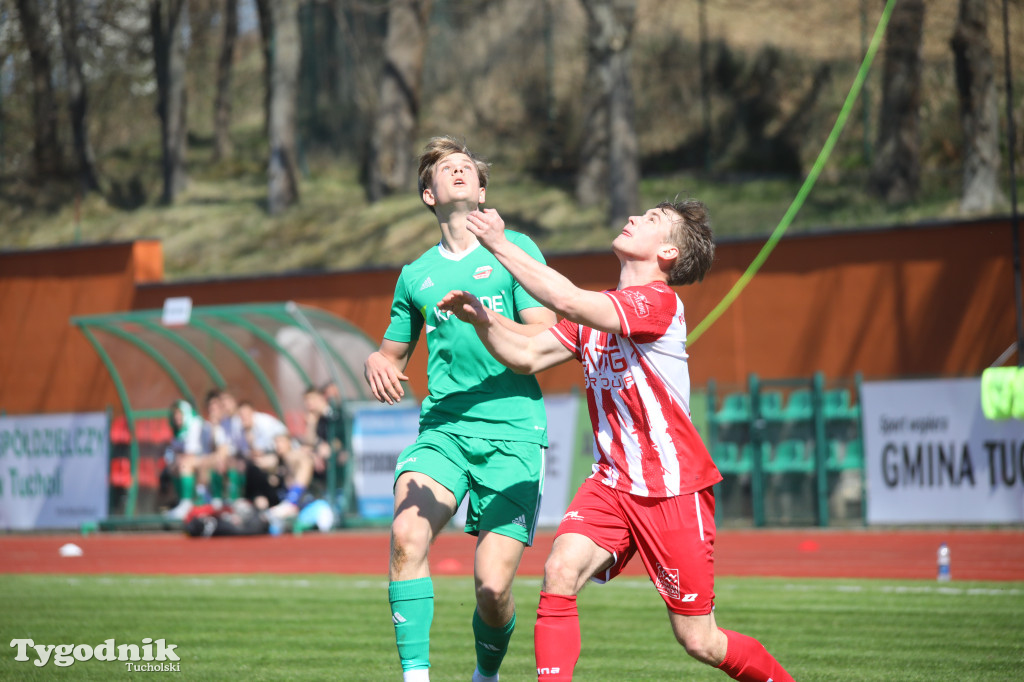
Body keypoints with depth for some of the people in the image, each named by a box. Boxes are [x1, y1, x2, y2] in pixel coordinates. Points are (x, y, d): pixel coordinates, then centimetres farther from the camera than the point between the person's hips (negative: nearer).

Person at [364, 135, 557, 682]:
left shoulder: (515, 249, 7)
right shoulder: (416, 275, 16)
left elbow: (546, 341, -2)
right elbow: (394, 352, 29)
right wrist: (377, 364, 4)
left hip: (513, 431, -2)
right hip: (442, 427, 2)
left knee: (493, 588, -10)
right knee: (406, 534, -27)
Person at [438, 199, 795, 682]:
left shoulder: (658, 300, -15)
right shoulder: (595, 311, 12)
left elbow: (568, 301, -28)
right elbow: (527, 356, 11)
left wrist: (501, 245, -23)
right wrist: (480, 318, -7)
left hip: (674, 490, -7)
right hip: (611, 483, 7)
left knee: (699, 642, -1)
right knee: (559, 572, -21)